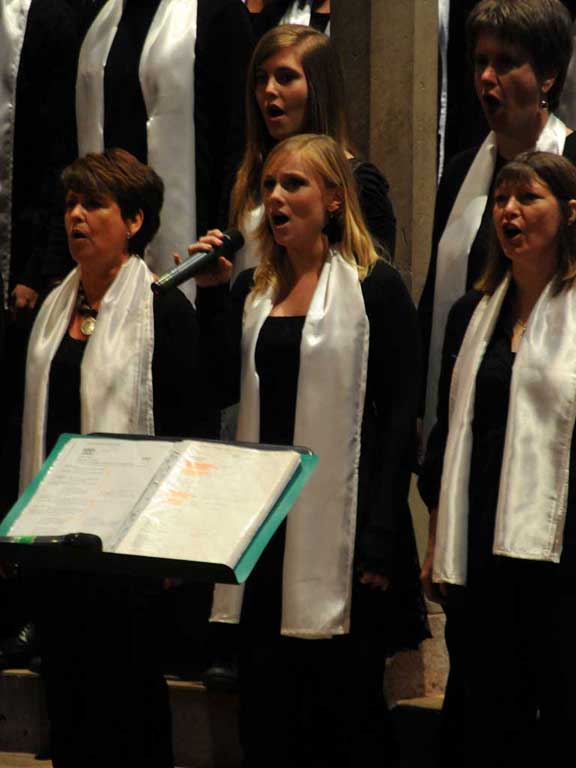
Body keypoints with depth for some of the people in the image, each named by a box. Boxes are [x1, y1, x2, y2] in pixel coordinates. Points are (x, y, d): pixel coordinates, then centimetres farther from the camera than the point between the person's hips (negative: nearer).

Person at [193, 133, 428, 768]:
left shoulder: (376, 289, -3)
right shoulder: (251, 291, 13)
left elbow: (397, 417, -7)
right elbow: (223, 388, 2)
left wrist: (380, 541, -13)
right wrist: (211, 294, -2)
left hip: (340, 521, -5)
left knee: (346, 710, 0)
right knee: (265, 714, 8)